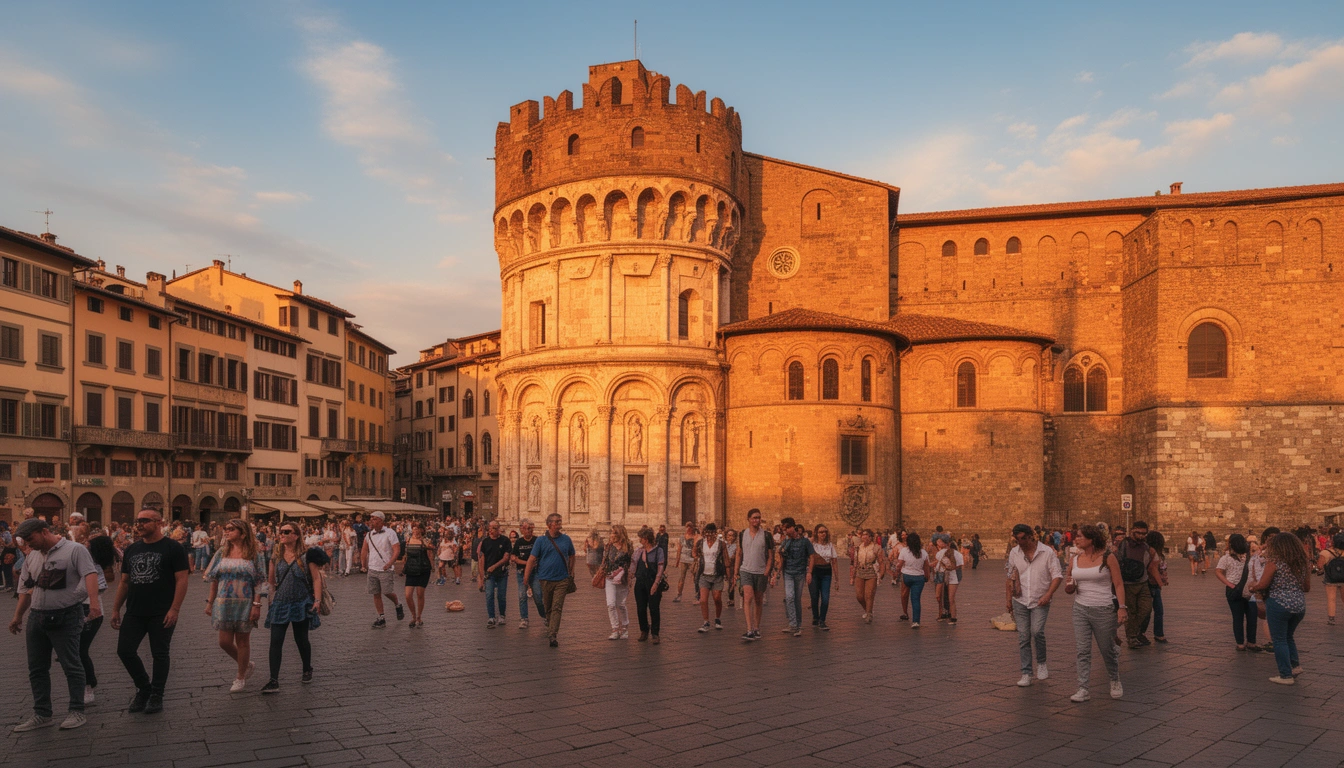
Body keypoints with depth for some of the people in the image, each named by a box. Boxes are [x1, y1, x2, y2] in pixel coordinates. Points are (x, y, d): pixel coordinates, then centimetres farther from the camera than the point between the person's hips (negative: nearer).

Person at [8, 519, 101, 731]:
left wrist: (94, 601, -36)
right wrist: (17, 616, 24)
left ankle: (77, 712, 5)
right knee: (37, 668, 12)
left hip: (65, 617, -8)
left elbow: (90, 574, -22)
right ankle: (42, 714, 22)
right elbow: (26, 589, 23)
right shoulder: (32, 557, 14)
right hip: (37, 618, 8)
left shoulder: (74, 550, -9)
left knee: (71, 665, -3)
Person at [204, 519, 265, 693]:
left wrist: (257, 605, -14)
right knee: (225, 642, 4)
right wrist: (210, 602, 4)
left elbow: (258, 582, -7)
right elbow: (214, 580, 8)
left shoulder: (252, 555, -5)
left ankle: (241, 678, 22)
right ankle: (247, 665, 29)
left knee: (242, 641, 6)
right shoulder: (222, 553, 4)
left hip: (245, 605, -3)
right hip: (224, 604, 4)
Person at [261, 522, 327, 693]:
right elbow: (270, 581, 13)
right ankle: (273, 681, -4)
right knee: (275, 641, -6)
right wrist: (270, 601, 7)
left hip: (301, 604, -3)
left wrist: (317, 600, -15)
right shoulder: (276, 557, 4)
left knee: (301, 640, 11)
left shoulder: (306, 556, -6)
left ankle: (307, 670, 34)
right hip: (280, 604, 3)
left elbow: (316, 578, -7)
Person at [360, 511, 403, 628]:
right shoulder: (369, 534, 8)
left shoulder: (389, 533, -9)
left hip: (386, 569, -5)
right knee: (376, 594, 5)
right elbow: (364, 550, 19)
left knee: (388, 592, -6)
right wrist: (363, 564, 11)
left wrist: (389, 563, -22)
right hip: (372, 569, 5)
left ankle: (398, 605, 25)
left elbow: (397, 550, -13)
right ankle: (381, 618, 13)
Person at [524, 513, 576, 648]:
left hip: (562, 580, 0)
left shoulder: (566, 539, 5)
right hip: (546, 579, 0)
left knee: (557, 608, -10)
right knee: (548, 608, 14)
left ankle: (553, 635, -14)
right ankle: (550, 628, 35)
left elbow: (571, 556, 17)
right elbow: (532, 559, -3)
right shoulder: (541, 541, -2)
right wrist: (526, 577, -7)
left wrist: (571, 573, 12)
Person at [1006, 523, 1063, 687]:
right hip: (1020, 601, 3)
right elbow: (1010, 576, 13)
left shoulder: (1046, 552, -5)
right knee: (1023, 637, 1)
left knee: (1037, 631, -20)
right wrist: (1008, 598, 12)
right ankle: (1026, 674, 9)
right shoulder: (1014, 553, 4)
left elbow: (1057, 575, -5)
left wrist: (1048, 595, -15)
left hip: (1040, 602, -3)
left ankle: (1041, 663, 6)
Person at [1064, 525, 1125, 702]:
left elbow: (1118, 584, -6)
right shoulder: (1074, 560, 6)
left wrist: (1121, 607, -16)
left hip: (1104, 610, -3)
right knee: (1082, 651, -1)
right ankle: (1083, 689, 3)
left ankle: (1115, 681, 36)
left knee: (1107, 649, 10)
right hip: (1080, 609, 3)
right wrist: (1069, 586, -9)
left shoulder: (1108, 558, -6)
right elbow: (1069, 589, 14)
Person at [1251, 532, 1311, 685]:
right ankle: (1295, 665, 16)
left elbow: (1262, 585, -12)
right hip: (1300, 605, 6)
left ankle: (1286, 675, 7)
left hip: (1279, 604, -6)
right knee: (1288, 636, 25)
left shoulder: (1274, 562, -13)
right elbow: (1307, 588, 11)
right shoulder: (1304, 563, 4)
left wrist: (1253, 587, 8)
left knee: (1279, 640, 5)